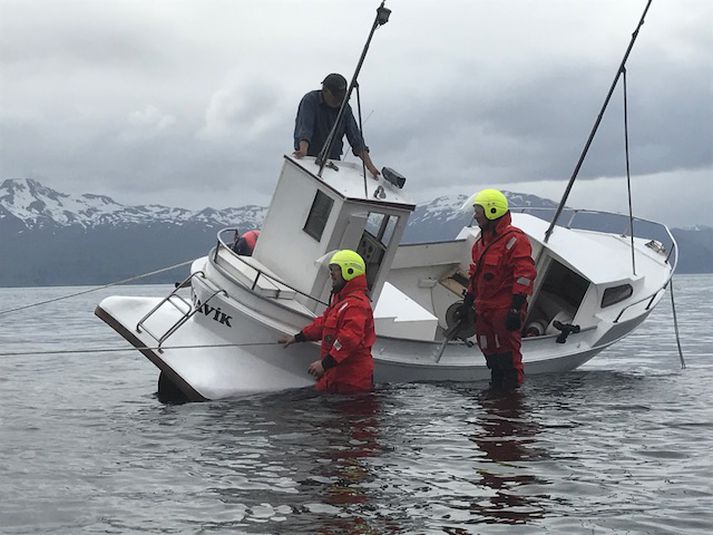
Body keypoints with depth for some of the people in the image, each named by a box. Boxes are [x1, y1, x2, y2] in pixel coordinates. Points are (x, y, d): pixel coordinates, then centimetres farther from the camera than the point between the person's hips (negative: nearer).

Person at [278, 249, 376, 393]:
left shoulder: (356, 304, -18)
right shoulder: (339, 300, 20)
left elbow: (349, 339, -29)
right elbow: (323, 323, 33)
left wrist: (325, 363, -32)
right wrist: (297, 338, 35)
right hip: (334, 374, 11)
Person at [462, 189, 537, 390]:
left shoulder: (514, 239, -13)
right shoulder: (483, 241, 17)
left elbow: (525, 274, -18)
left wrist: (516, 307, -22)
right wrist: (468, 300, 25)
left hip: (506, 309, -9)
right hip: (484, 308, 9)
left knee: (507, 350, -6)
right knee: (489, 350, 12)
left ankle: (513, 383, 2)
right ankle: (497, 382, 23)